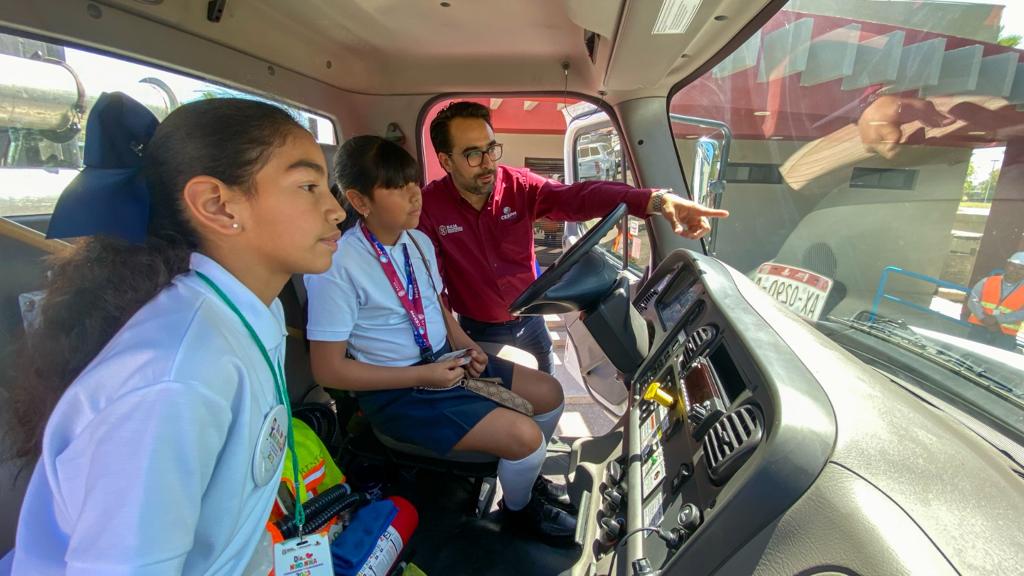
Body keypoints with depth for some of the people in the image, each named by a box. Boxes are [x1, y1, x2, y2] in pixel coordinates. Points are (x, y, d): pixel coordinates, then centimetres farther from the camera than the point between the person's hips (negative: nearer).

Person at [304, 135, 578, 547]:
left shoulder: (419, 242, 1)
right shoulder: (338, 267, -22)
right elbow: (328, 369, -18)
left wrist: (467, 346, -4)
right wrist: (423, 375, -21)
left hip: (445, 360, 8)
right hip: (396, 391, -7)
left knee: (549, 394, 6)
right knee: (524, 436, -19)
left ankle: (523, 472, 36)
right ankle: (518, 507, 18)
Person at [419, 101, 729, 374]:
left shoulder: (518, 185, -15)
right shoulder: (429, 206, -18)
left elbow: (579, 196, -29)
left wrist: (656, 200, -43)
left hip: (530, 319, 3)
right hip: (479, 332, -3)